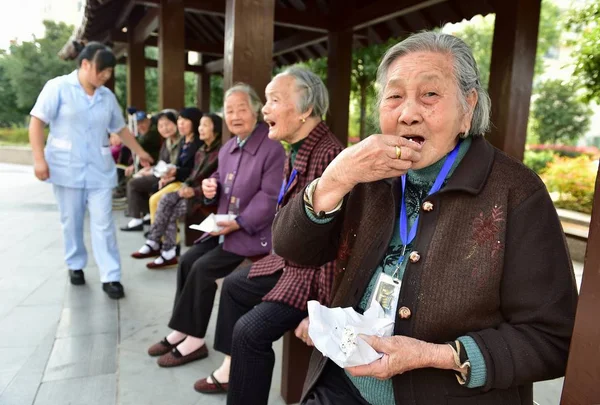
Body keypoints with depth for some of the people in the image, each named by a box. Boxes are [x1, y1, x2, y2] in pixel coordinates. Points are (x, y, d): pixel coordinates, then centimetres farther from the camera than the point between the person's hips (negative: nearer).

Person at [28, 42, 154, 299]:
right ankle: (75, 265, 29)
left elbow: (120, 129, 21)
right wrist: (39, 159, -15)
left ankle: (110, 277, 1)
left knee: (103, 224, -2)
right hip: (67, 169, -3)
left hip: (100, 170, 3)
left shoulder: (107, 97, 10)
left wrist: (140, 152, 25)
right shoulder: (58, 87, -4)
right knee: (71, 222, 9)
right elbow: (37, 122, -7)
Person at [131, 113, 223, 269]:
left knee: (171, 211, -21)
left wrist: (195, 191, -24)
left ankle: (155, 245, -6)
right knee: (166, 200, -17)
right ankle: (154, 244, -15)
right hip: (193, 190, 8)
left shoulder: (221, 152, -12)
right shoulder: (201, 151, 16)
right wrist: (186, 185, -2)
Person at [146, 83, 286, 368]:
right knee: (187, 261, -2)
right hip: (226, 226, 9)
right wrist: (211, 187, -3)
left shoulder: (272, 148, -15)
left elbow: (270, 198, -21)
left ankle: (195, 341, -1)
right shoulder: (228, 148, 12)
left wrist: (239, 223, -25)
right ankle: (182, 331, 10)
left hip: (253, 232, -8)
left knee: (203, 269, -16)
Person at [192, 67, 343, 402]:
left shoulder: (328, 155, -29)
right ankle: (232, 369, 39)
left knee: (250, 330, -19)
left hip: (316, 272, -10)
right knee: (235, 285, 23)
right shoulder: (297, 150, 3)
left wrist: (319, 311, -25)